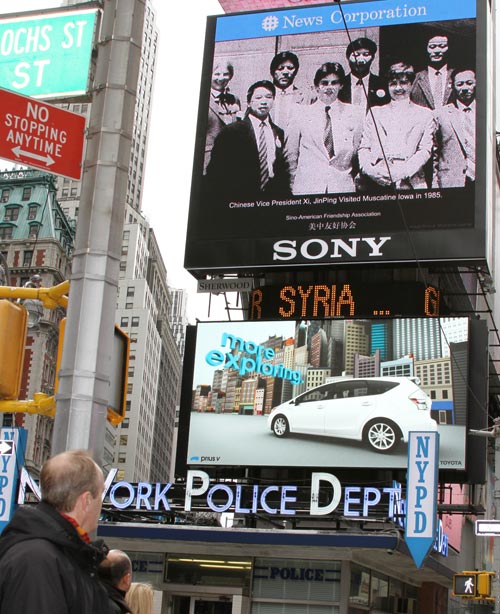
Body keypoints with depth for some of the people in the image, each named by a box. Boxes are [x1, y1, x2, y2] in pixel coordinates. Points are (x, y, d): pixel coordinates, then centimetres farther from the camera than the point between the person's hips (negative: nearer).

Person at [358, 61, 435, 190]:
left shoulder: (425, 114, 18)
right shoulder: (375, 112, 23)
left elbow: (425, 150, 7)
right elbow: (363, 148, 15)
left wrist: (402, 172, -10)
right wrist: (370, 170, -6)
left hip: (409, 181, -1)